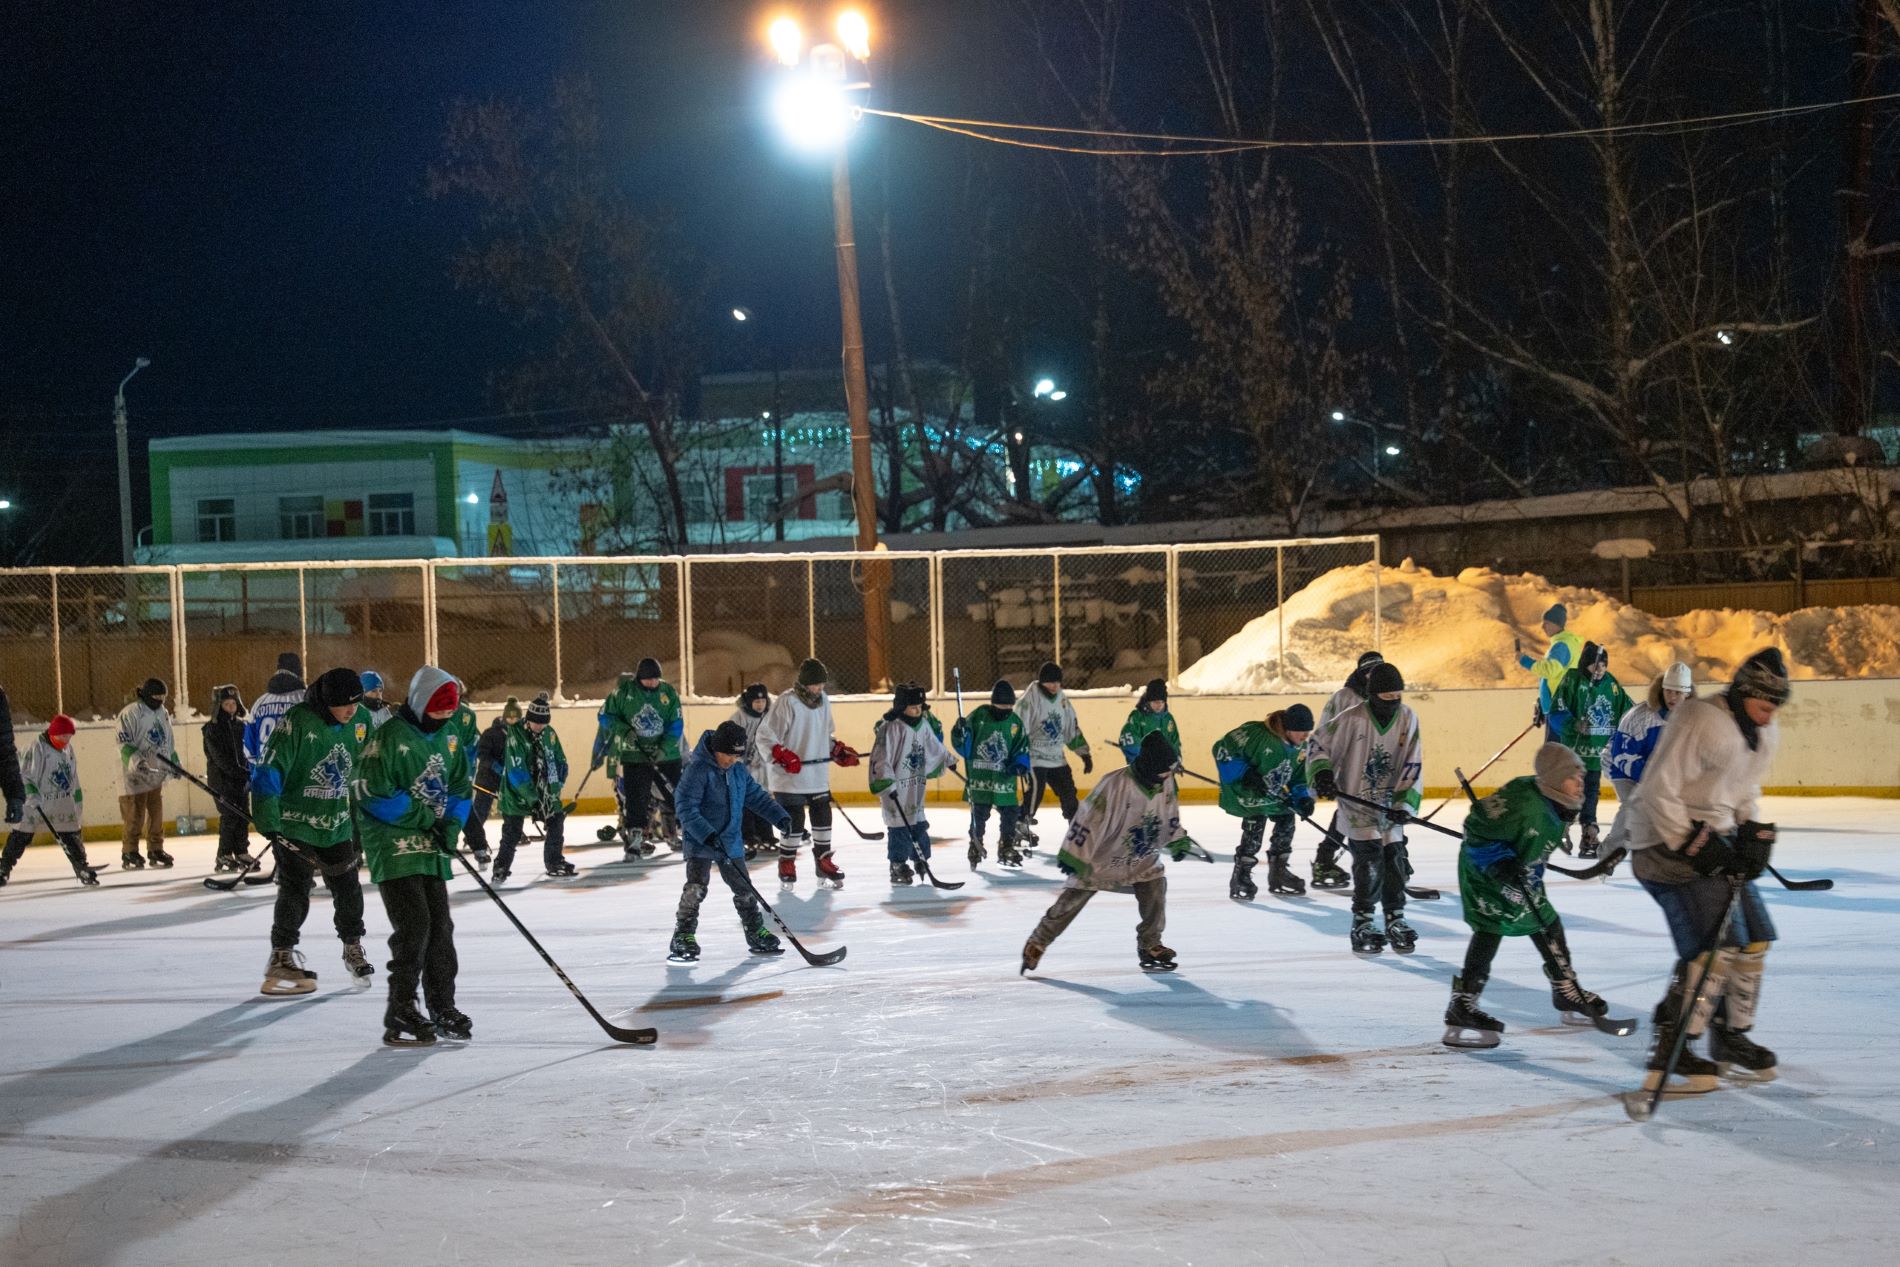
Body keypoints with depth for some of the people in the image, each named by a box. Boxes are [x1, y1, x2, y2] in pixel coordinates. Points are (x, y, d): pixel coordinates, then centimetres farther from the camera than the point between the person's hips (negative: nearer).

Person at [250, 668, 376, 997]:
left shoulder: (361, 720, -2)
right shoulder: (298, 721, -20)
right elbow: (269, 770, -22)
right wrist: (268, 820, -27)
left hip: (337, 824, 5)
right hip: (295, 823, -5)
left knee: (348, 888, 10)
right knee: (295, 890, -6)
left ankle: (353, 947, 29)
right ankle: (282, 957, 7)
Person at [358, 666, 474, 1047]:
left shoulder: (449, 736, 9)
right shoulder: (390, 737, -14)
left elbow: (461, 786, 15)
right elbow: (375, 794, -18)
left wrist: (451, 824, -2)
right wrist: (425, 818, -16)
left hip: (432, 849, 7)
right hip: (393, 847, -7)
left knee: (440, 926, 11)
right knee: (413, 926, -13)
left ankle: (442, 1005, 22)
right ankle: (400, 1014, -6)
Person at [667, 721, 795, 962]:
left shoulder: (738, 770, 5)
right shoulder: (698, 769, -18)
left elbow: (755, 795, 15)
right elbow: (685, 807, -23)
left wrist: (780, 816, 4)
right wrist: (707, 834, -31)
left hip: (730, 842, 7)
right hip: (700, 843, -7)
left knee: (743, 888, 14)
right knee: (696, 888, -16)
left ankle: (757, 934, 28)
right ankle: (682, 939, -8)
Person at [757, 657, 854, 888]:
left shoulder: (824, 701, 8)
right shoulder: (786, 703, -16)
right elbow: (764, 736, -15)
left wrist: (839, 750, 9)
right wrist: (782, 755, -27)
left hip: (817, 775, 7)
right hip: (789, 776, -7)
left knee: (823, 816, 9)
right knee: (794, 821, -3)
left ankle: (824, 862, 21)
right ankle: (786, 865, 13)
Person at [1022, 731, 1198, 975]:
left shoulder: (1165, 784, -7)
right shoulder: (1115, 784, -28)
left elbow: (1169, 816, 13)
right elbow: (1088, 817, -24)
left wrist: (1178, 840, 4)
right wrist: (1073, 854, -23)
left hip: (1142, 859, 5)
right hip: (1099, 857, -5)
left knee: (1155, 890, -11)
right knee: (1070, 902, 0)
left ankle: (1150, 946, 8)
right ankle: (1036, 944, 15)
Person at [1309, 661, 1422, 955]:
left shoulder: (1408, 719, -5)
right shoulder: (1353, 720, -16)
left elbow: (1412, 766, -3)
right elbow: (1319, 743, -3)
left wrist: (1404, 803, -11)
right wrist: (1322, 773, -17)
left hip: (1389, 806, 4)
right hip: (1356, 802, -4)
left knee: (1395, 859, 6)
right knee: (1370, 860, -12)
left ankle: (1396, 922, 20)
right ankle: (1362, 927, -4)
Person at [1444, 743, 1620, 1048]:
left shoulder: (1557, 806, -3)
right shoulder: (1524, 803, -33)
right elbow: (1476, 828, -28)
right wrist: (1498, 861, -33)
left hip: (1521, 877, 9)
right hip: (1483, 873, -9)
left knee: (1549, 925, 16)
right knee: (1490, 931, -17)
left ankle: (1567, 991, 34)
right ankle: (1462, 1006, -17)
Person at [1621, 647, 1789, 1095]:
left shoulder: (1766, 735, 8)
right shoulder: (1701, 721, -22)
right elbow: (1658, 793, -22)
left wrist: (1753, 834, 3)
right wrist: (1694, 844, -23)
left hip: (1716, 840, 10)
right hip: (1669, 839, -10)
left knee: (1754, 938, 11)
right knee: (1716, 943, -18)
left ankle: (1731, 1040, 27)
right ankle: (1667, 1056, -16)